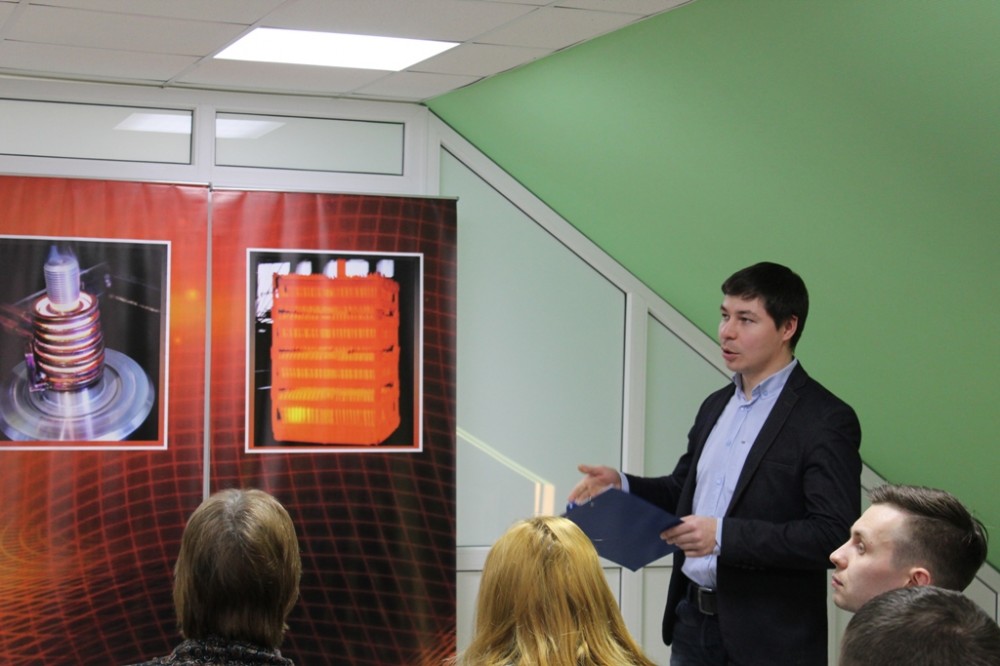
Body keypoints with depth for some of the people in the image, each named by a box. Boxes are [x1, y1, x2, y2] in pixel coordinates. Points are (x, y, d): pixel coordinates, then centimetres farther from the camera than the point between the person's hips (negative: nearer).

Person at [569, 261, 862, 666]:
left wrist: (725, 535, -25)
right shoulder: (715, 406, 12)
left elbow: (834, 535, -19)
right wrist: (622, 485, 1)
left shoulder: (827, 420, -12)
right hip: (692, 621, 7)